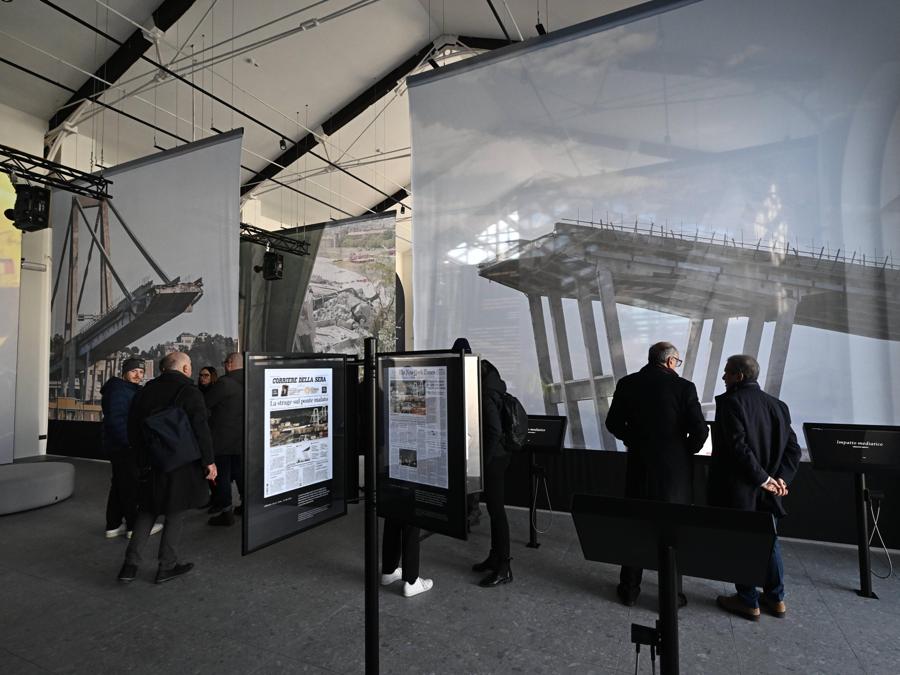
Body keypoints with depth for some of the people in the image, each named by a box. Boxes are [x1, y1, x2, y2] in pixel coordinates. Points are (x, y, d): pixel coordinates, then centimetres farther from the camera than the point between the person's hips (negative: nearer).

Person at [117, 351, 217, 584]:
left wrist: (142, 455, 21)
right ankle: (166, 567, 17)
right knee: (176, 513, 8)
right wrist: (209, 461, -10)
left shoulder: (147, 390, 5)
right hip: (181, 464, -5)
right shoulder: (189, 392, -13)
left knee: (147, 510, 19)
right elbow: (201, 429, -17)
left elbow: (132, 427, 11)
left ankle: (131, 564, 16)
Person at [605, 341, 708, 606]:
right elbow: (700, 431, -13)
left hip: (639, 465, 2)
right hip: (674, 468, -2)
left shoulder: (627, 383, -4)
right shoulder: (683, 386, -11)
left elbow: (613, 423, 0)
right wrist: (687, 451, 6)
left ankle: (629, 589, 26)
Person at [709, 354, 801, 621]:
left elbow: (738, 446, -24)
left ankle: (748, 602, 18)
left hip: (738, 489, -7)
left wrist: (763, 478, -15)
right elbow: (793, 448, 4)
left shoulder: (730, 401, -16)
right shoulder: (777, 405, 7)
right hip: (766, 493, 7)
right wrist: (781, 479, -2)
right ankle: (775, 598, 32)